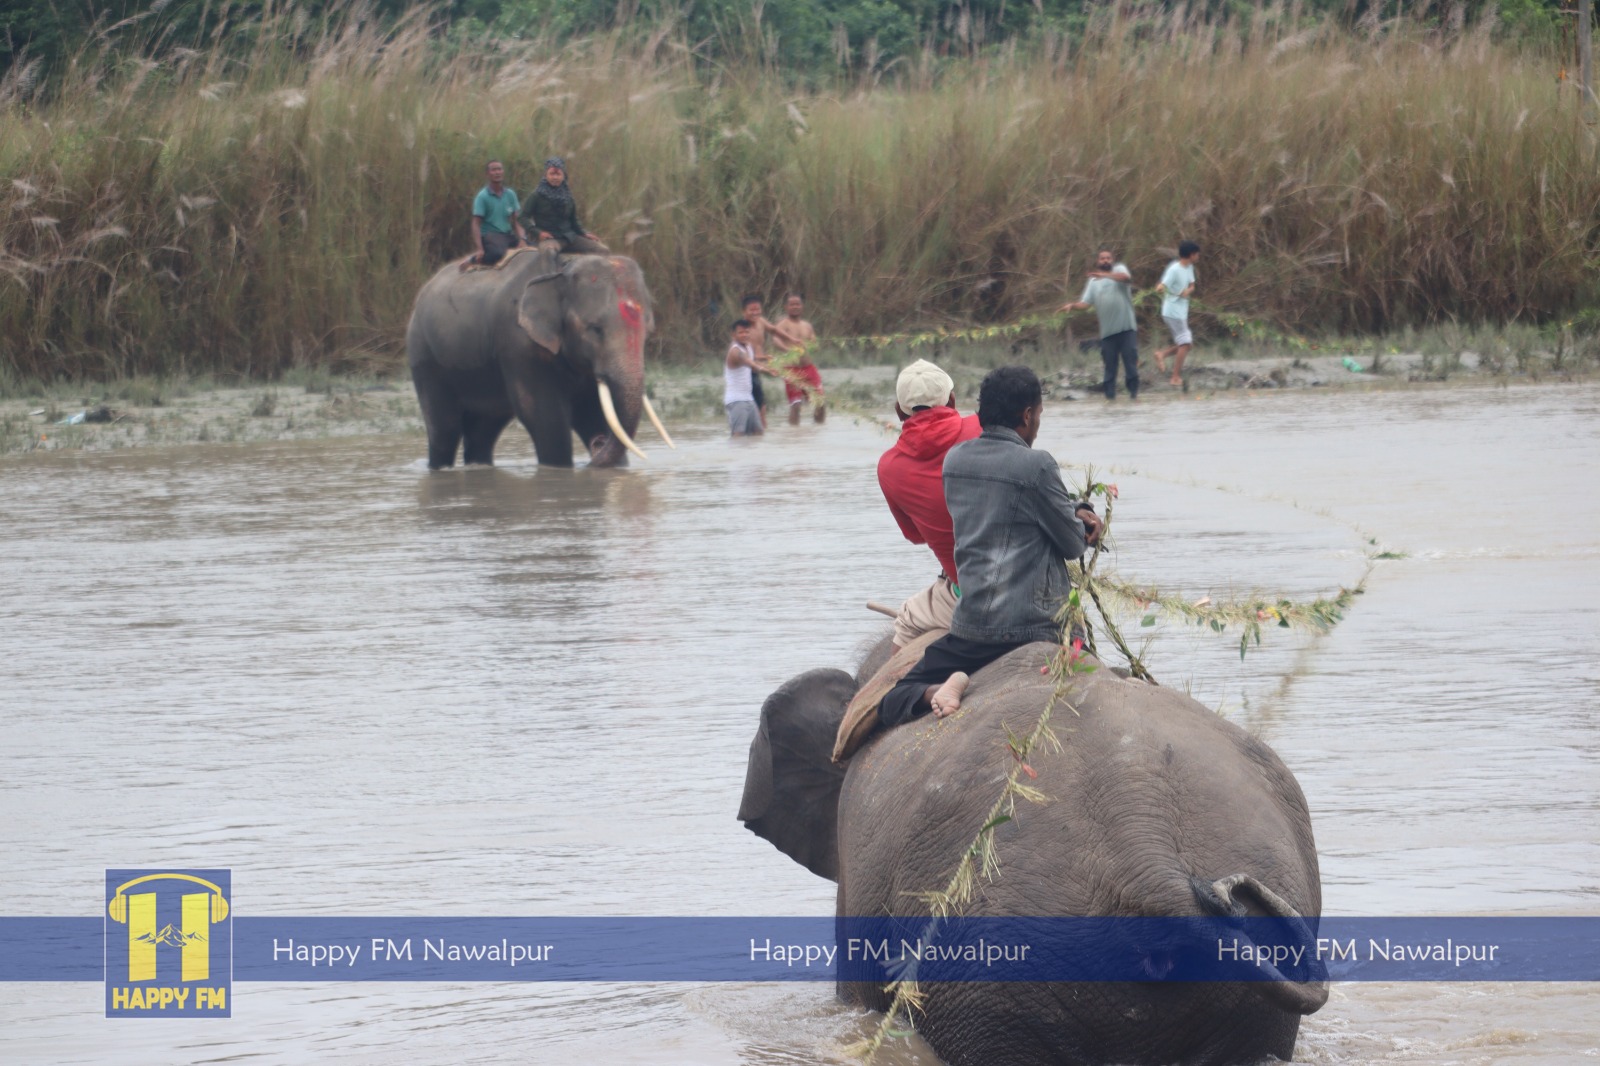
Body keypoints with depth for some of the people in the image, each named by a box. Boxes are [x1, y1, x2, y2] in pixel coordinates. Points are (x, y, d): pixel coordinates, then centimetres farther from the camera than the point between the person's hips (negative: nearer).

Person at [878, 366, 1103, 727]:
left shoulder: (954, 460, 11)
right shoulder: (1035, 465, -9)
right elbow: (1075, 544, -1)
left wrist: (1076, 510, 12)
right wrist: (1079, 520, 21)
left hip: (966, 626, 5)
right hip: (1030, 626, -5)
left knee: (893, 704, 19)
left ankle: (946, 689, -17)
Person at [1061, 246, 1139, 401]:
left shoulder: (1119, 269, 3)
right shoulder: (1094, 281, 13)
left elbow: (1126, 278, -22)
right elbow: (1085, 302, 6)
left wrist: (1105, 275, -38)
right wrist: (1072, 306, -16)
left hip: (1126, 327, -3)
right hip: (1107, 330, 3)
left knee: (1131, 361, -1)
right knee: (1109, 364, 4)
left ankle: (1133, 391, 8)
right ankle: (1110, 393, 8)